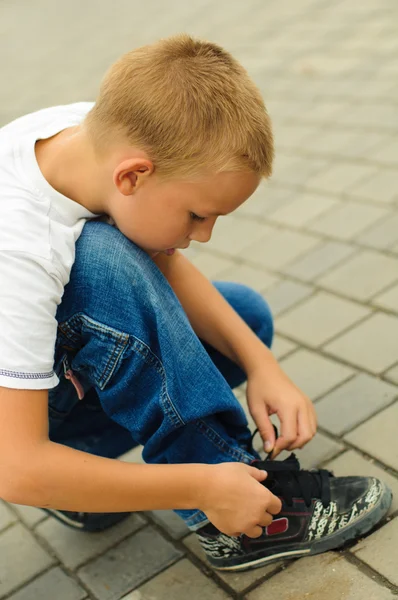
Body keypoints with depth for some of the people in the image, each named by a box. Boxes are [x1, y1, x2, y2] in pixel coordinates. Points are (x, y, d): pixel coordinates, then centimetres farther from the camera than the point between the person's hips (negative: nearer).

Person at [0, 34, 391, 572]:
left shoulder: (103, 133, -18)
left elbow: (167, 268, -4)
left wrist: (260, 363, -16)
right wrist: (203, 487, -31)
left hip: (64, 338, 7)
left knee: (248, 316, 3)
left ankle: (82, 464, 3)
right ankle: (229, 523, -19)